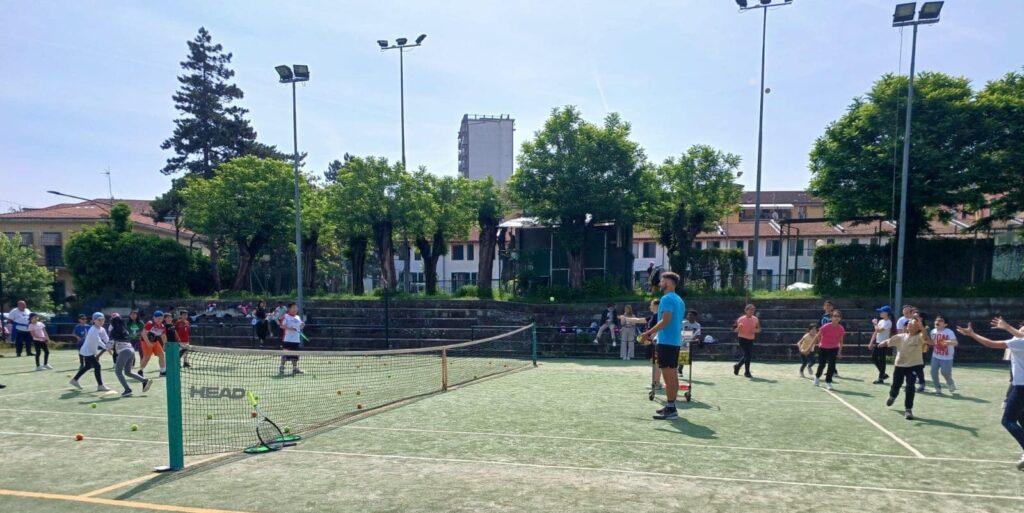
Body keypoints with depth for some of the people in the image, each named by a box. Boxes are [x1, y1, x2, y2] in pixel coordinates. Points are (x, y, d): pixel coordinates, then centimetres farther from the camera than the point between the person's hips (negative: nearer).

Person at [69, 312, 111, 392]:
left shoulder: (102, 330, 1)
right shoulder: (93, 330, -25)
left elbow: (107, 340, -6)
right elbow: (98, 341, -38)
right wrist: (107, 348, -49)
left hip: (92, 351, 10)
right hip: (87, 351, -10)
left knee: (87, 366, 25)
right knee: (97, 366, -14)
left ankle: (74, 380, 43)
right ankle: (100, 386, -11)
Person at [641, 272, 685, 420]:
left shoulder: (667, 298, -12)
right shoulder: (679, 300, 16)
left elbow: (665, 321, -21)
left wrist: (649, 333, -16)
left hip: (666, 342, -9)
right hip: (675, 342, 9)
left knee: (668, 375, -8)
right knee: (673, 375, 12)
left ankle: (670, 409, -8)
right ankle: (671, 406, 17)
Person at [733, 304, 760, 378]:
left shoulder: (755, 319, 3)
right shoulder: (741, 319, -8)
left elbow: (759, 329, 11)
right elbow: (736, 330, -3)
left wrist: (755, 330, -11)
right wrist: (739, 327, -25)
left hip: (750, 340, 5)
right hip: (742, 339, -5)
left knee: (750, 355, 9)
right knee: (747, 355, -12)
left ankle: (737, 366, 33)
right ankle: (747, 373, 1)